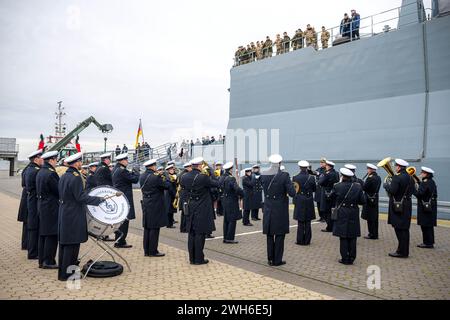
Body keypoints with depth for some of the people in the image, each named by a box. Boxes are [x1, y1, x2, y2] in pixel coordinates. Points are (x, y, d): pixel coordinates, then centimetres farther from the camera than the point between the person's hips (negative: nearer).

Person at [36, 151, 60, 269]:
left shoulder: (40, 172, 11)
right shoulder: (51, 174, -18)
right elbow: (58, 190, -17)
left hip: (42, 206, 9)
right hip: (51, 207, -9)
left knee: (43, 234, 14)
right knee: (52, 235, -2)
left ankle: (42, 260, 21)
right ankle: (49, 261, 4)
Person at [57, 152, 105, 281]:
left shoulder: (63, 176, 10)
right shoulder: (76, 177, -18)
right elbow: (81, 197, -22)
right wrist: (100, 199, -19)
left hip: (64, 215, 9)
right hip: (74, 216, -9)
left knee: (64, 243, 16)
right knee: (72, 245, -1)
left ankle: (62, 270, 26)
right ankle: (67, 273, 6)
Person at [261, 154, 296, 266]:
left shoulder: (263, 176, -4)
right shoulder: (284, 175, -16)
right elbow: (292, 193, -16)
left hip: (268, 210, 4)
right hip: (280, 210, -3)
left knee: (269, 235, 16)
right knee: (279, 235, 9)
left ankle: (270, 259, 24)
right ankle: (277, 260, 16)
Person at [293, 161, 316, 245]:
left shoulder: (295, 178, -11)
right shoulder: (311, 178, -8)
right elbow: (314, 189, 3)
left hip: (299, 201, -1)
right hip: (309, 202, 1)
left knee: (300, 223, 8)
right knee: (308, 223, 10)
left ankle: (300, 241, 12)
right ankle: (307, 241, 16)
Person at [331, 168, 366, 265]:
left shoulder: (337, 186, -11)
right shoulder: (358, 186, -4)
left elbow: (332, 197, 2)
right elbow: (363, 201, -1)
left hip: (341, 215, -2)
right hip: (354, 214, 2)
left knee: (343, 238, 5)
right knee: (352, 238, 12)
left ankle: (345, 259, 9)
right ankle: (351, 258, 18)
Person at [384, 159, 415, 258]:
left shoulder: (397, 178, -17)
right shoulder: (410, 178, 10)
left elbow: (392, 191, -23)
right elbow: (412, 191, 14)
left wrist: (386, 185, -5)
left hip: (398, 207, -8)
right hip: (407, 205, 8)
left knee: (400, 229, -3)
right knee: (404, 229, 14)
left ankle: (402, 252, 2)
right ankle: (404, 250, 22)